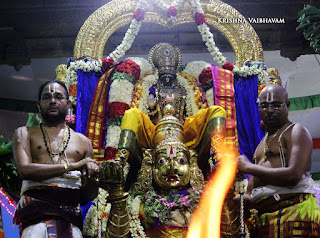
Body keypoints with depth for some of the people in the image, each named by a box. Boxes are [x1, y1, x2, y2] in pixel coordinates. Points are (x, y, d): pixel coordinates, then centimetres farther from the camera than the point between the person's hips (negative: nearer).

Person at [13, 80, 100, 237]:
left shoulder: (83, 141, 20)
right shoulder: (24, 133, 17)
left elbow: (90, 196, 18)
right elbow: (24, 170, -4)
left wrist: (89, 176, -6)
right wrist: (73, 166, -4)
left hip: (71, 212, 2)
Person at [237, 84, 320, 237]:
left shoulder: (296, 132, 0)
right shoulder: (264, 141, 25)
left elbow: (293, 175, -17)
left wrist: (248, 167, -11)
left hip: (293, 210, -7)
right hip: (262, 216, 7)